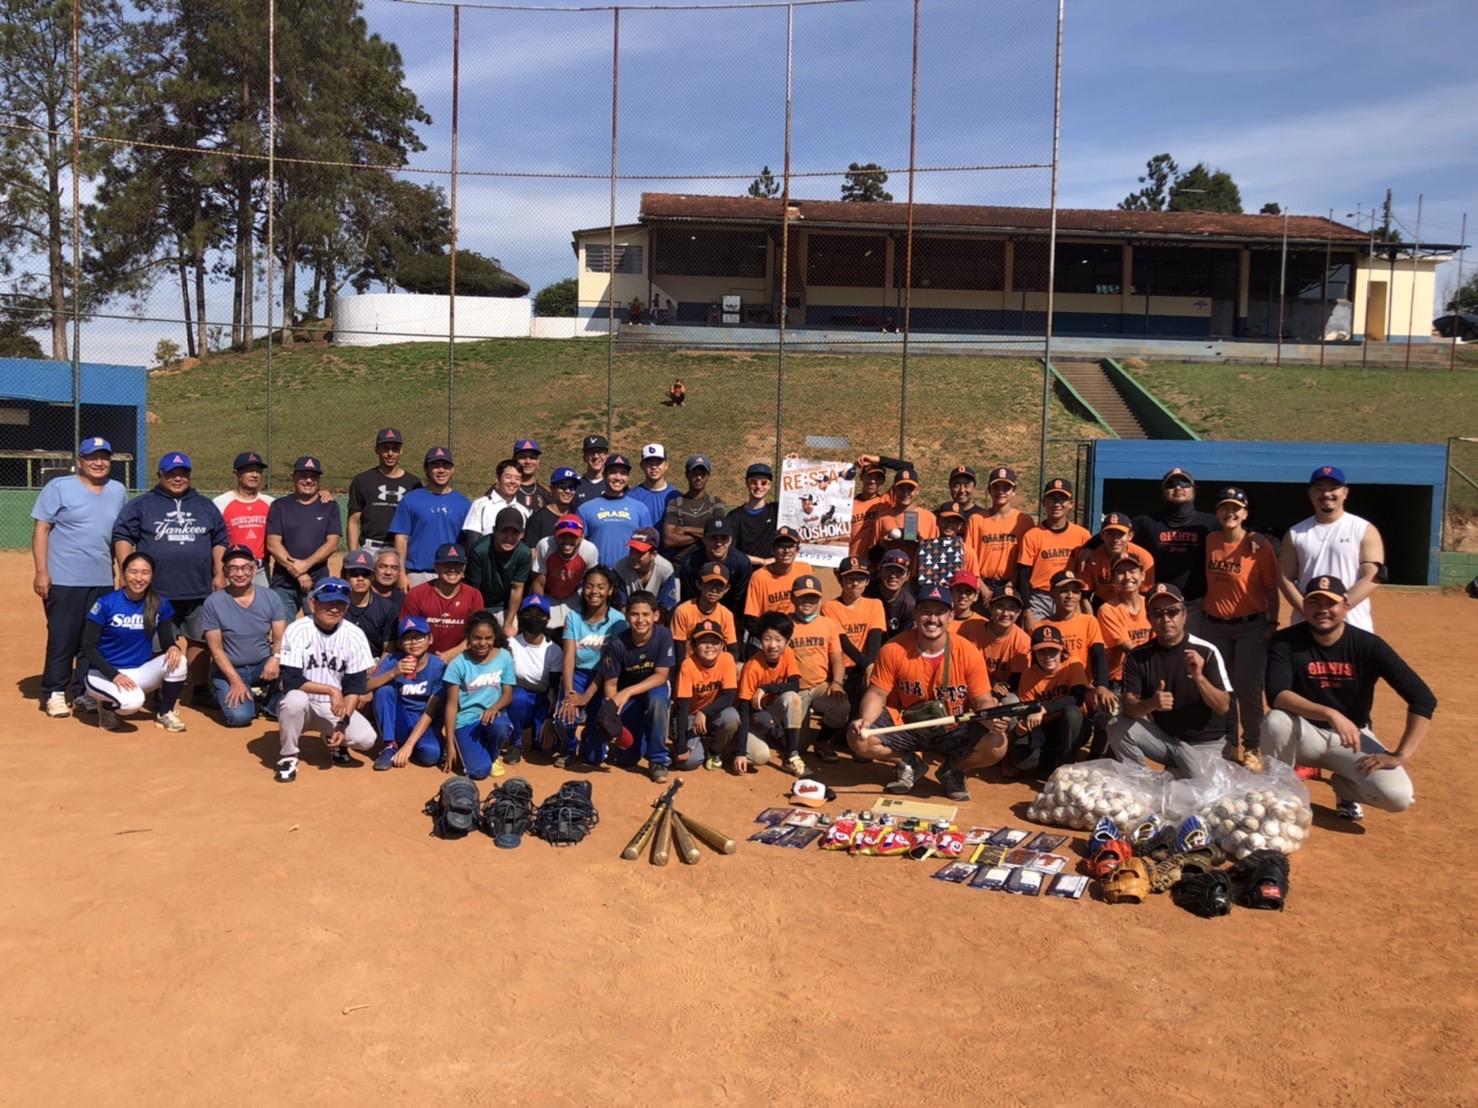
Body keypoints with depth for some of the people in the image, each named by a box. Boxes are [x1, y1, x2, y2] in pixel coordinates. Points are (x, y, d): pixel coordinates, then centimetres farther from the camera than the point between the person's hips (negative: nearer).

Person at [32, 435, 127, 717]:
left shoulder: (118, 492, 12)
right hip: (63, 580, -5)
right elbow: (41, 529, -5)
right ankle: (54, 694, 10)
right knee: (62, 639, -2)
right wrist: (41, 572, -12)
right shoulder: (59, 487, -2)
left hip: (103, 582, 5)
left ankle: (84, 692, 19)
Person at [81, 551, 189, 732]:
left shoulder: (160, 603, -3)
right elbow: (88, 647, -12)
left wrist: (174, 646, -22)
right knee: (132, 701, -34)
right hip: (105, 673, -4)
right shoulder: (106, 603, -14)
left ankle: (165, 714, -2)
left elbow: (167, 641, 4)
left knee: (177, 660, -24)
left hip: (141, 672, 4)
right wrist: (114, 675, -24)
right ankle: (107, 705, 3)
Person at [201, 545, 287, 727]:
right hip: (229, 669, -2)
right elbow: (216, 649, -9)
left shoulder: (270, 597, -4)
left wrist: (275, 658, -29)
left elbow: (280, 638, -6)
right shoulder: (214, 603, -10)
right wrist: (235, 681, -18)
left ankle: (273, 703, 0)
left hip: (263, 665, 2)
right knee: (239, 716, -25)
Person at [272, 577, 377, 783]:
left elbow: (355, 686, -6)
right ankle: (288, 756, -10)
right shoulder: (297, 631, -14)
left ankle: (336, 742, 14)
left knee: (366, 738, -24)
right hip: (302, 706, -2)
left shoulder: (355, 636, -7)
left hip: (336, 708, 2)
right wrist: (331, 690, -27)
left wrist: (343, 723, -19)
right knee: (295, 700, -37)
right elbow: (291, 682, -20)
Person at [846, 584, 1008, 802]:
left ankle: (952, 770, 8)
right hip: (904, 726, 1)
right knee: (858, 738, -23)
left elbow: (982, 701, -9)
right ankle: (909, 765, 8)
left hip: (954, 730, 0)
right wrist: (866, 719, -30)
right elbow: (877, 694, -9)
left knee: (997, 745, -26)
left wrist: (992, 719, -32)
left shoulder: (968, 653, -14)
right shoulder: (893, 649, -14)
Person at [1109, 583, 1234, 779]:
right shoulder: (1138, 656, -6)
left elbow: (1223, 707, -16)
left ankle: (1175, 774, 10)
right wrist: (1152, 703, -36)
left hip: (1205, 742, -2)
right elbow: (1128, 706, -14)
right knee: (1118, 728, -21)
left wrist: (1198, 676, -33)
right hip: (1162, 735, 2)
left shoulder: (1206, 652, -13)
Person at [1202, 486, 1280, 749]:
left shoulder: (1260, 547, -9)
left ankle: (1253, 746, 14)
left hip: (1251, 627, -4)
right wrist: (1202, 613, 7)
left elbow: (1271, 589, -5)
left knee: (1248, 689, -1)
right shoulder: (1210, 541, 3)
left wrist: (1272, 623, -8)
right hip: (1213, 626, 4)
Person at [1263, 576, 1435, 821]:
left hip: (1352, 735, 1)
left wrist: (1401, 756, -22)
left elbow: (1423, 699, -15)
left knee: (1398, 796, -25)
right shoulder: (1285, 642, -14)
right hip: (1306, 732, -1)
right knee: (1275, 721, -36)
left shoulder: (1368, 645, -13)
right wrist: (1330, 714, -43)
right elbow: (1277, 695, -29)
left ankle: (1344, 786, 12)